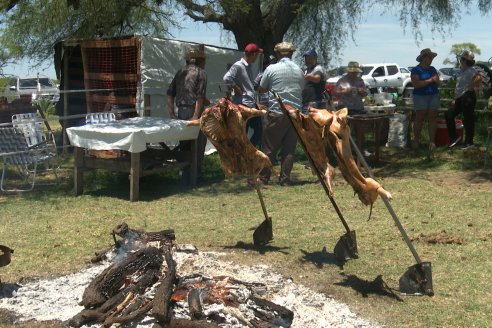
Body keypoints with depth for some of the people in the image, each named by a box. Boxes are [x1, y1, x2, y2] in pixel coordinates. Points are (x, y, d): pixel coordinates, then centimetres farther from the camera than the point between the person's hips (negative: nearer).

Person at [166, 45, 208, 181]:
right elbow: (200, 96, -14)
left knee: (184, 143, 14)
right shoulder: (200, 73, -3)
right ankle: (196, 174, 5)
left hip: (181, 112, 6)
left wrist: (172, 113, 9)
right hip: (194, 111, -6)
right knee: (198, 144, 3)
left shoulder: (180, 72, 15)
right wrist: (196, 116, -17)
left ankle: (185, 174, 20)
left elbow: (170, 93, 10)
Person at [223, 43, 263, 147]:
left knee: (259, 129, 13)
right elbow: (227, 78, -27)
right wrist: (237, 89, -17)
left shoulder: (249, 66, 15)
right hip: (243, 104, -9)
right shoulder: (238, 66, -14)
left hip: (252, 103, 9)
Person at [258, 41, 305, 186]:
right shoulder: (299, 71, 7)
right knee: (290, 148, 7)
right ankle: (285, 178, 9)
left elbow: (261, 89, 5)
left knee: (269, 147, 5)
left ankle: (264, 177, 10)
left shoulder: (271, 69, -4)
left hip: (276, 113, -3)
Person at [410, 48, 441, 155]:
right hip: (421, 97, -5)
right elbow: (416, 84, -16)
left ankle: (432, 141, -5)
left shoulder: (432, 69, 16)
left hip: (434, 96, 5)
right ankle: (416, 140, 11)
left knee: (432, 118, -4)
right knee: (419, 118, -1)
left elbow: (439, 84, 18)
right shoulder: (415, 70, -2)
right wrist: (430, 80, -15)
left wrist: (437, 80, -5)